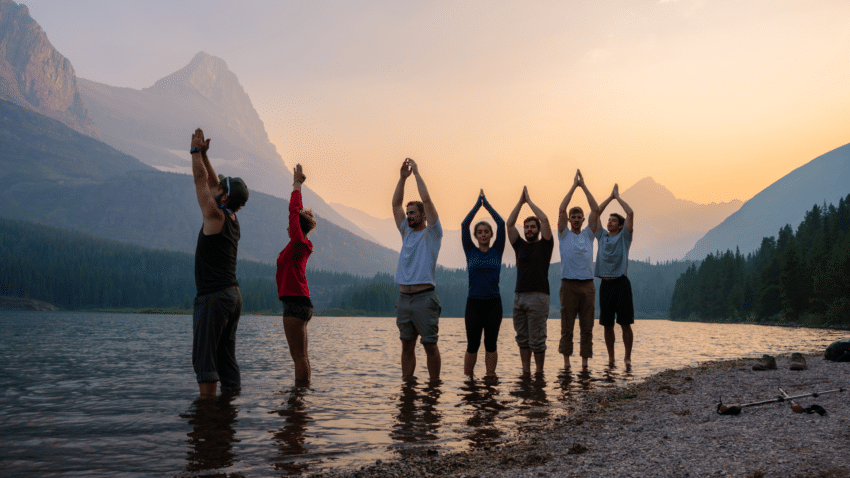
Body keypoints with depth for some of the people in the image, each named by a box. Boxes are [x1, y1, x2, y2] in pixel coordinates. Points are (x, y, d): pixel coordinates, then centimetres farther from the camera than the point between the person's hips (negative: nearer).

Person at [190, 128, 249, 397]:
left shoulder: (216, 217, -9)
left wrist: (196, 151, 6)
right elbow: (212, 183, 21)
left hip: (213, 296, -9)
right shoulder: (232, 219, 13)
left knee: (204, 359, -7)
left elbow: (201, 181, -3)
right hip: (233, 295, 9)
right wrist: (203, 154, 20)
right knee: (226, 357, 11)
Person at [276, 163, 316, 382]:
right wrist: (296, 184, 26)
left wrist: (297, 184, -2)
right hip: (300, 302, 10)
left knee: (299, 356, -7)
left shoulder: (299, 243, -10)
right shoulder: (301, 245, 14)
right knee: (301, 356, 12)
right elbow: (296, 211, 21)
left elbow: (294, 210, -10)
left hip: (295, 303, -10)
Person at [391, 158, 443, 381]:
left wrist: (416, 172, -4)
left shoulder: (431, 234, 0)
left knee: (430, 345, 0)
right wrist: (403, 177, 5)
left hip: (424, 297, -6)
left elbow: (427, 200, -10)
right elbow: (396, 204, 13)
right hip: (404, 297, 6)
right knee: (407, 345, 9)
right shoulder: (406, 232, 17)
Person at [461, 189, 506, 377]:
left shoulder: (497, 251, 6)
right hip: (474, 302, -1)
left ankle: (490, 377, 15)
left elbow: (501, 223, -1)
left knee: (491, 343, 6)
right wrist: (477, 204, 1)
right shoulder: (470, 252, 6)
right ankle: (467, 379, 12)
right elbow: (464, 225, -3)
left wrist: (486, 203, 4)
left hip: (493, 302, 1)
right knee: (472, 344, 1)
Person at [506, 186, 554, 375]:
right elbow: (509, 224, 8)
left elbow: (545, 220, -7)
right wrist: (521, 201, 7)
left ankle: (539, 373, 7)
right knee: (522, 338, 8)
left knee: (537, 339, -2)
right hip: (519, 296, 5)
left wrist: (529, 201, 2)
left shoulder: (544, 245, 5)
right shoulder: (520, 246, 16)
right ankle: (525, 372, 15)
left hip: (538, 297, -5)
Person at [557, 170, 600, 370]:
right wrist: (574, 186, -1)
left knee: (587, 327, 4)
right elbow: (561, 209, -4)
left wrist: (584, 186, 2)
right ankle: (566, 360, 9)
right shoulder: (564, 235, 6)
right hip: (569, 285, -2)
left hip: (588, 285, 3)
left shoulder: (588, 235, 12)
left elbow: (596, 210, 3)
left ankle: (585, 362, 10)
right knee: (567, 326, 1)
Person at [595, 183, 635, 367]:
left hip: (621, 283, -4)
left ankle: (628, 357, 4)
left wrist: (618, 196, 4)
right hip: (605, 283, 4)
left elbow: (630, 213, -4)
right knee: (607, 324, 5)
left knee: (625, 323, -2)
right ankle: (611, 358, 12)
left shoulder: (624, 236, 6)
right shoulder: (602, 236, 15)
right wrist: (610, 197, 14)